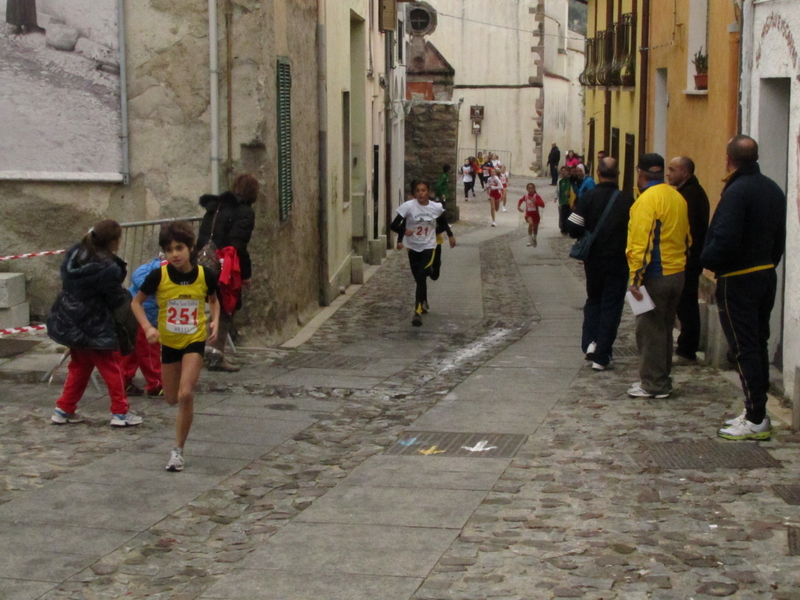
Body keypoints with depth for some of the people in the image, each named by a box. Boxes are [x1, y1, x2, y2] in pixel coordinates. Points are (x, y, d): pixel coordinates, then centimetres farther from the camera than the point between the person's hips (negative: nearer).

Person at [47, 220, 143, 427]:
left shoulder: (74, 254, -1)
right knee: (113, 367, 7)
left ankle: (64, 410, 24)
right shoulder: (109, 268, -24)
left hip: (69, 322, 8)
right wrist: (127, 296, 8)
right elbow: (117, 300, -14)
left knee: (80, 366, 21)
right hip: (95, 327, -8)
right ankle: (120, 412, 13)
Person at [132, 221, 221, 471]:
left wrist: (215, 321, -9)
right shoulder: (158, 276, -15)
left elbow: (213, 300, 9)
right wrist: (147, 327, -17)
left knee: (185, 395, -16)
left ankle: (178, 450, -3)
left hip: (195, 340, -2)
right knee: (172, 399, 12)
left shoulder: (205, 276, -12)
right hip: (169, 341, 2)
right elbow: (136, 302, -2)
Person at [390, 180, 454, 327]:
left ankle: (418, 312, -18)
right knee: (419, 278, 14)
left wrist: (450, 236, 21)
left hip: (428, 246, -1)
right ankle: (423, 302, 44)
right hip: (413, 247, 1)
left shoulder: (436, 208, -9)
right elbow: (394, 225, -18)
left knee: (421, 277, -16)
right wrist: (404, 231, -37)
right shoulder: (408, 206, -15)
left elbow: (442, 223, 13)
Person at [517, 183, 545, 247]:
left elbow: (542, 205, -21)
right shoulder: (525, 196, -5)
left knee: (535, 228, 17)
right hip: (528, 214, -1)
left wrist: (535, 201, -32)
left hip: (536, 214, 1)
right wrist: (518, 207, 4)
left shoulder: (536, 196, -13)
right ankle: (530, 240, -24)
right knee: (530, 223, -31)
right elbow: (520, 200, 18)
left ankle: (534, 240, 46)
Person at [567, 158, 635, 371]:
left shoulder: (587, 198, -7)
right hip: (618, 261, -2)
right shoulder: (626, 200, -10)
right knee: (611, 306, 5)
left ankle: (590, 342, 6)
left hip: (593, 259, 2)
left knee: (593, 300, 22)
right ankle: (601, 356, 4)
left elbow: (573, 229, -11)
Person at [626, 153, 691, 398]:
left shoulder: (647, 199, -16)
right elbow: (686, 237, 18)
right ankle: (662, 380, 24)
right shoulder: (678, 198, 10)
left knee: (649, 330, 0)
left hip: (655, 276, -8)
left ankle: (653, 385, 3)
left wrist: (635, 278, -18)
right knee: (664, 328, 17)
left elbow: (641, 242, -20)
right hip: (677, 273, 8)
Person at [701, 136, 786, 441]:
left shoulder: (736, 192, -20)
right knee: (759, 344, 14)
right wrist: (767, 262, 17)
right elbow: (780, 237, 11)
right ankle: (756, 411, 21)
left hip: (738, 280, -9)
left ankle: (756, 420, -3)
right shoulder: (773, 189, 8)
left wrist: (707, 260, -9)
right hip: (767, 275, 9)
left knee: (744, 349, -4)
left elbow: (725, 241, -27)